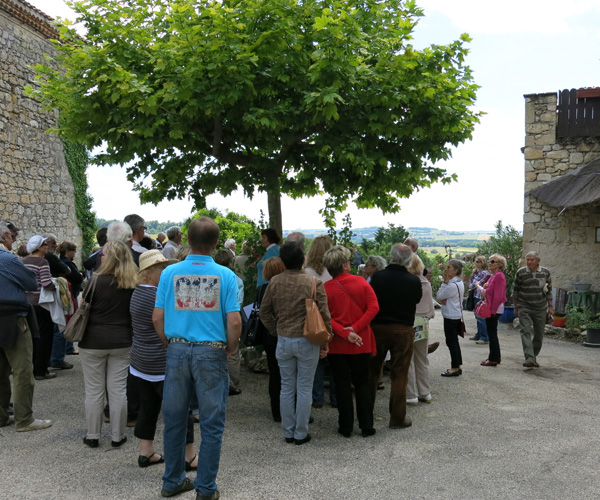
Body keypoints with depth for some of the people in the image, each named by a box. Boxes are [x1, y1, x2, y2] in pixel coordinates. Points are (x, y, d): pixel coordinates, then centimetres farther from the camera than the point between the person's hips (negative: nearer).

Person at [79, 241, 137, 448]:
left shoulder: (97, 281, -13)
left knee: (94, 390, 9)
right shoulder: (133, 284, -3)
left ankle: (93, 436, 19)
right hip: (122, 342, 3)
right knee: (118, 390, 8)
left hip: (93, 342, -3)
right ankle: (117, 436, 16)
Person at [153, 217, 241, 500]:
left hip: (177, 351, 3)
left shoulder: (170, 273, -1)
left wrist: (169, 344, 14)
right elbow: (234, 322, -11)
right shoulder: (225, 275, -7)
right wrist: (230, 349, 6)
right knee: (211, 424, 9)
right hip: (211, 353, -2)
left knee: (174, 420, 15)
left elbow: (157, 317, 0)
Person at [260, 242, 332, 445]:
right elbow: (324, 315, -10)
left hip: (283, 341, 3)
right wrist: (325, 342, -1)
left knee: (287, 388, 13)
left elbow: (264, 311, 6)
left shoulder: (275, 282, -2)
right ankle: (301, 434, 15)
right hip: (307, 341, -3)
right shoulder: (313, 283, -12)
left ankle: (288, 433, 22)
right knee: (304, 389, 7)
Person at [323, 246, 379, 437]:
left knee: (342, 384, 9)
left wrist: (344, 333, -18)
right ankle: (366, 427, 17)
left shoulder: (326, 288, -8)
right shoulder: (361, 283, -4)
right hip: (361, 343, 1)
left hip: (337, 344, -1)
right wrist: (355, 328, -14)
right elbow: (373, 308, -11)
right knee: (362, 384, 13)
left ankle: (346, 427, 16)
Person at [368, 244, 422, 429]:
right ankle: (397, 417, 12)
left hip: (378, 328, 2)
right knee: (399, 375, 7)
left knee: (372, 371, 14)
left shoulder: (378, 276, -9)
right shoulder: (414, 281, -10)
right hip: (403, 330, -1)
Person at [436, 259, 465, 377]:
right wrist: (443, 300, -9)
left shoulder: (452, 285, -22)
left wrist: (445, 282, -13)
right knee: (454, 341, 15)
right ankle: (458, 366, 21)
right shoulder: (459, 282, 10)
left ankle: (454, 368, 4)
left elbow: (439, 296, -13)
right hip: (457, 315, 10)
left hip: (450, 317, -10)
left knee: (451, 342, -2)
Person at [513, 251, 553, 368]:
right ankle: (529, 358, -21)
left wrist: (550, 307, 6)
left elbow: (549, 291, 9)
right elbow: (516, 291, 4)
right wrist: (516, 307, 5)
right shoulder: (521, 273, -4)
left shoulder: (545, 273, 1)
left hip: (541, 309, 2)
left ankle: (534, 357, 22)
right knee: (526, 332, -15)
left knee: (539, 335, 8)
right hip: (524, 308, -2)